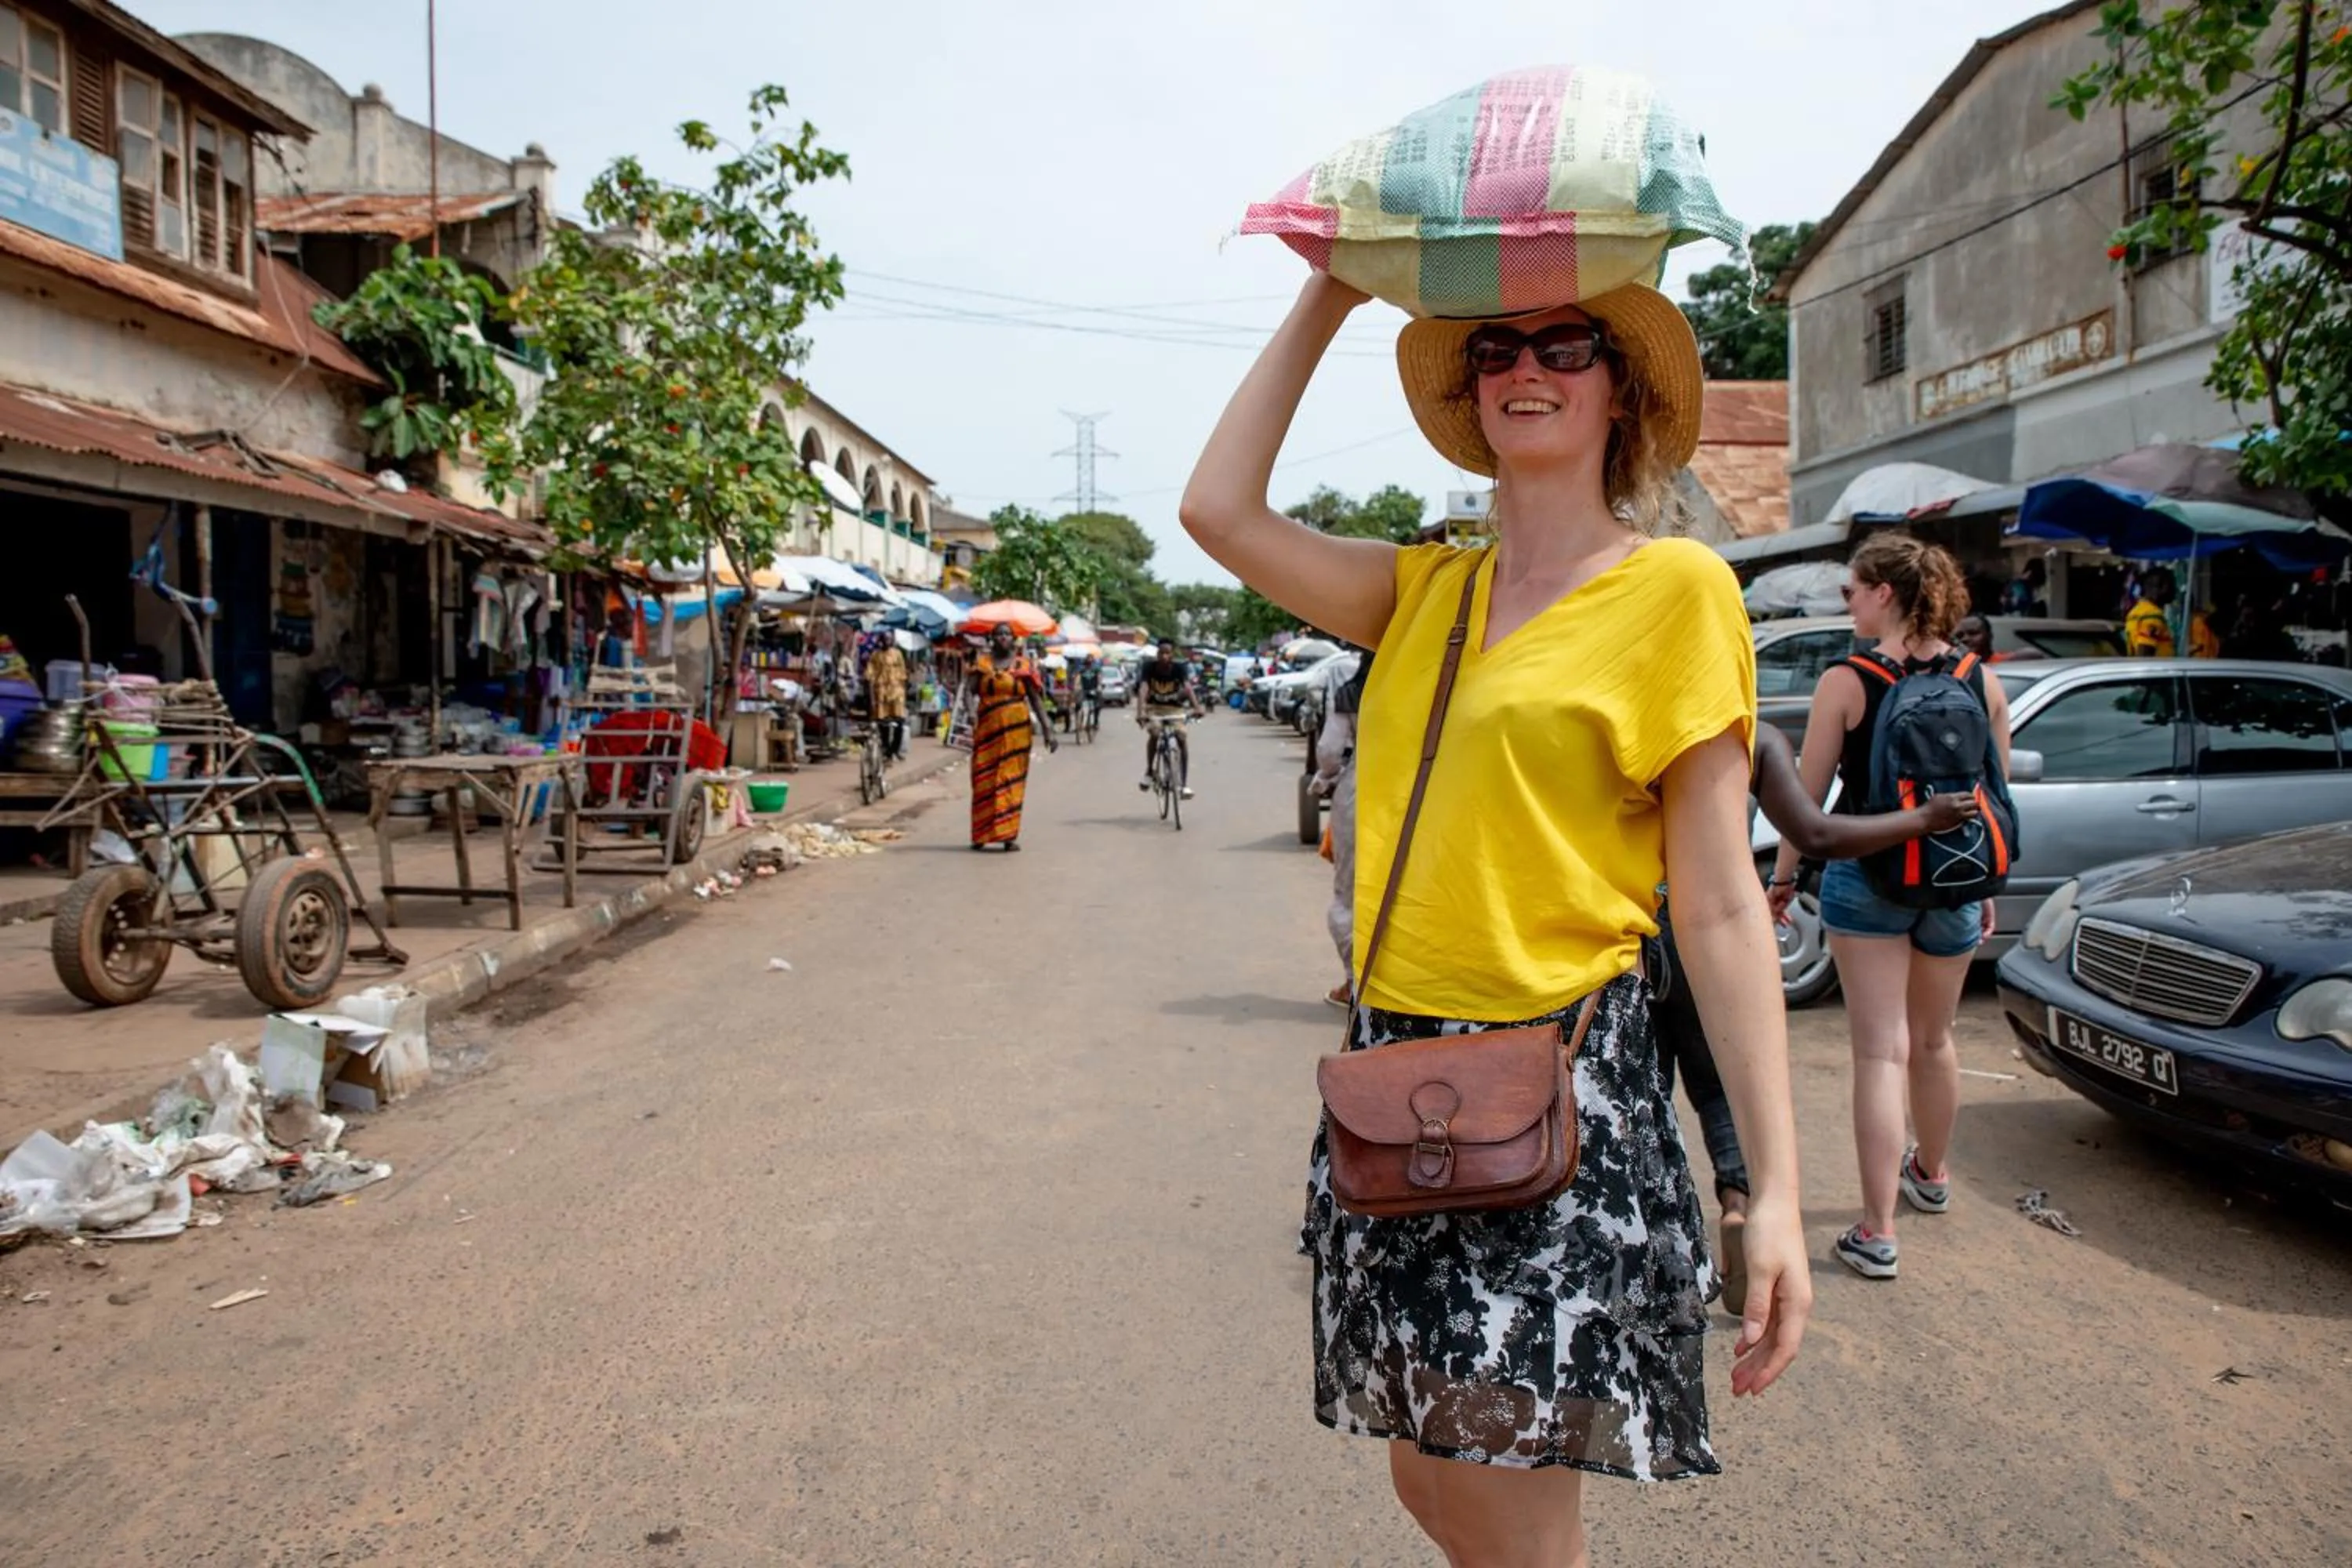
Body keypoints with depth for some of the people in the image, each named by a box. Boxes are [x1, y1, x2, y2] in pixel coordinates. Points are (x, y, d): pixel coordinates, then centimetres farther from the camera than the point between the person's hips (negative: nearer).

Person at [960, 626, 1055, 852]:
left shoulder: (1024, 664, 6)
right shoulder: (982, 662, 7)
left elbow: (1036, 698, 6)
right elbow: (968, 690, -2)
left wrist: (1047, 729, 0)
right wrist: (972, 711, -22)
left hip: (1016, 727, 0)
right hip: (988, 727, 1)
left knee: (1012, 781, -1)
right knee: (984, 781, 1)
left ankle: (1009, 836, 2)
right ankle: (981, 835, 11)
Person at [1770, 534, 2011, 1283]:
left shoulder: (1846, 683, -12)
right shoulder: (1981, 682, 1)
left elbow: (1809, 795, -8)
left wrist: (1783, 876, 5)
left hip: (1865, 878, -4)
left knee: (1881, 1051, -2)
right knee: (1932, 1040, 23)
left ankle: (1876, 1234, -2)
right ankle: (1930, 1174, 45)